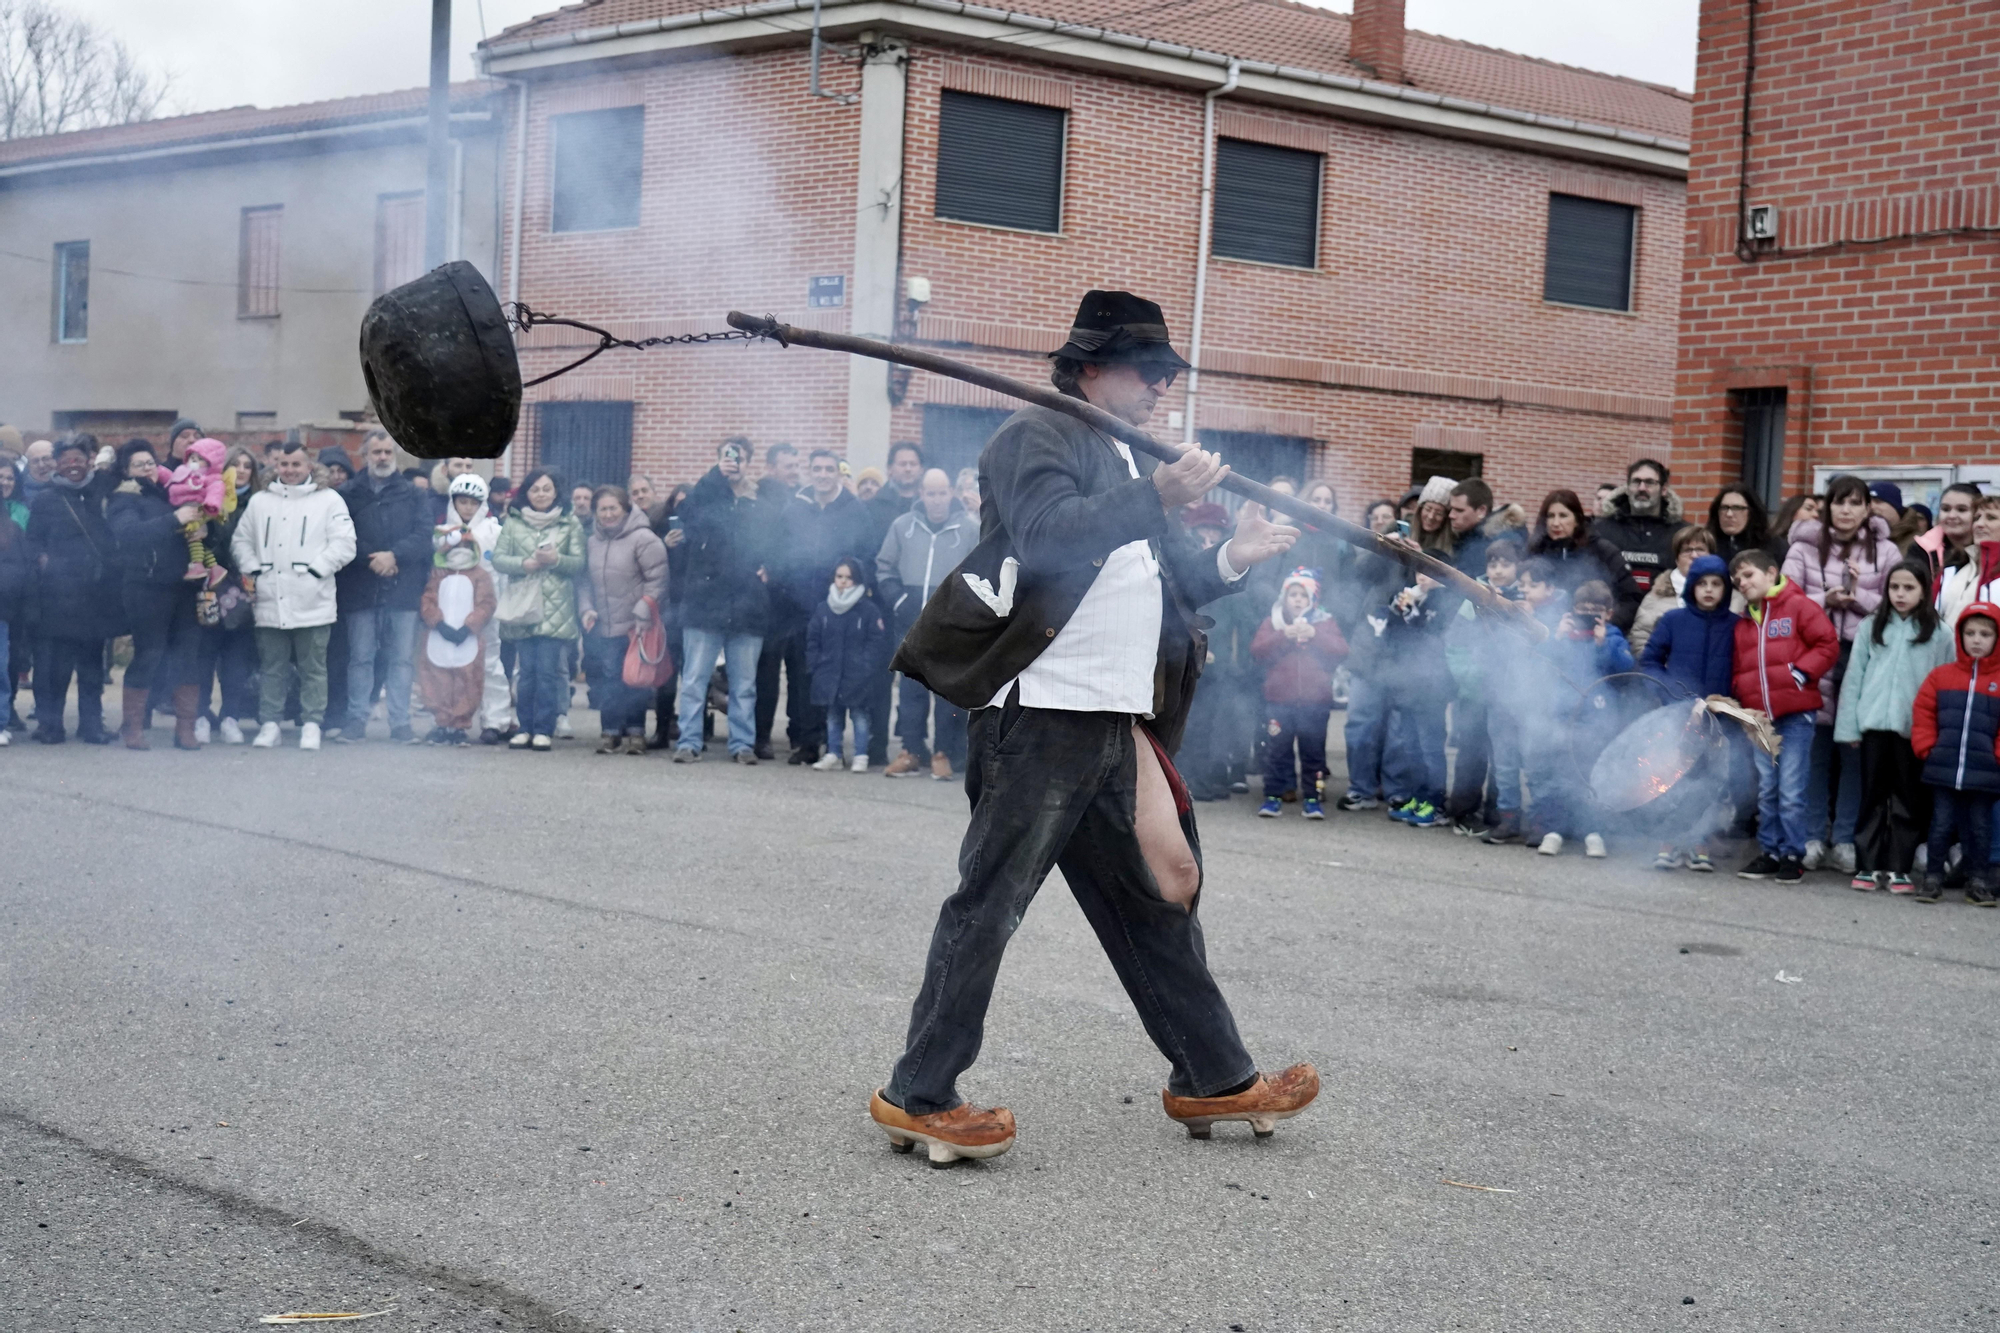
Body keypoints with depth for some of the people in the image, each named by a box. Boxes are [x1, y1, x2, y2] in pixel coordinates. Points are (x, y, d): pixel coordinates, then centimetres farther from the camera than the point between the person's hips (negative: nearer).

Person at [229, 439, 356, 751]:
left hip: (312, 601, -3)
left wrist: (316, 569, -12)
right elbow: (241, 541, 18)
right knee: (270, 667, 7)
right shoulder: (259, 501, 16)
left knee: (312, 668, 1)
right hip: (269, 600, 3)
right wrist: (253, 570, 2)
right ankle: (269, 724, 13)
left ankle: (311, 726, 7)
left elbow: (344, 544, -3)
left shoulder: (329, 500, 4)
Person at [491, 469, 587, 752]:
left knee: (548, 670, -5)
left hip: (556, 609, -1)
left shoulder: (571, 523, 7)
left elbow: (579, 563, 3)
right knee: (526, 669, 3)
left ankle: (544, 730, 0)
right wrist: (525, 563, -13)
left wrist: (556, 559, -16)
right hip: (523, 605, 2)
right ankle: (525, 728, 11)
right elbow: (498, 558, 4)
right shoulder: (513, 522, 10)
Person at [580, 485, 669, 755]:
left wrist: (641, 613, -14)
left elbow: (657, 579, -10)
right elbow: (584, 580, 19)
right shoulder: (593, 541, 12)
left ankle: (635, 733, 7)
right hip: (603, 627, 5)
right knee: (608, 679, 4)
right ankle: (611, 732, 11)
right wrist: (587, 608, 4)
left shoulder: (643, 538, -9)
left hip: (634, 628, -5)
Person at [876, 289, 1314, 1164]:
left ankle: (1213, 1080, 23)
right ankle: (918, 1097, 2)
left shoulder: (1129, 465, 22)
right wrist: (1157, 496, -26)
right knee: (990, 903, -5)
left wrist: (1230, 562, 7)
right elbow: (1045, 534, -23)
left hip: (1117, 727, 9)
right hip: (1042, 718, -9)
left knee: (1156, 902, 14)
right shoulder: (1037, 438, -5)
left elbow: (1153, 587, 23)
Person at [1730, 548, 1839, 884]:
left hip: (1795, 714, -6)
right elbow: (1738, 666, 23)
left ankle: (1793, 856, 4)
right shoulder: (1744, 623, 17)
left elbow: (1828, 645, -7)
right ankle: (1769, 853, 19)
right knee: (1766, 790, 11)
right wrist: (1739, 694, 8)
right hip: (1759, 715, 6)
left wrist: (1801, 672, -14)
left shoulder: (1798, 606, -3)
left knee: (1790, 792, -4)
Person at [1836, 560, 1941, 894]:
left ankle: (1898, 868, 10)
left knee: (1908, 798, 5)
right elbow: (1853, 677, 6)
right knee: (1872, 795, 5)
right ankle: (1867, 866, 9)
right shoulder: (1872, 628, 8)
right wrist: (1848, 726, 0)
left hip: (1914, 728, -1)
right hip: (1874, 724, 1)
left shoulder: (1937, 634, 2)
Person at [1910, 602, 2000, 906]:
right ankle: (1933, 878, 14)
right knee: (1941, 824, 7)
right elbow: (1923, 715, 6)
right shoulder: (1941, 676, 5)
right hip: (1943, 770, 1)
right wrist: (1928, 749, -2)